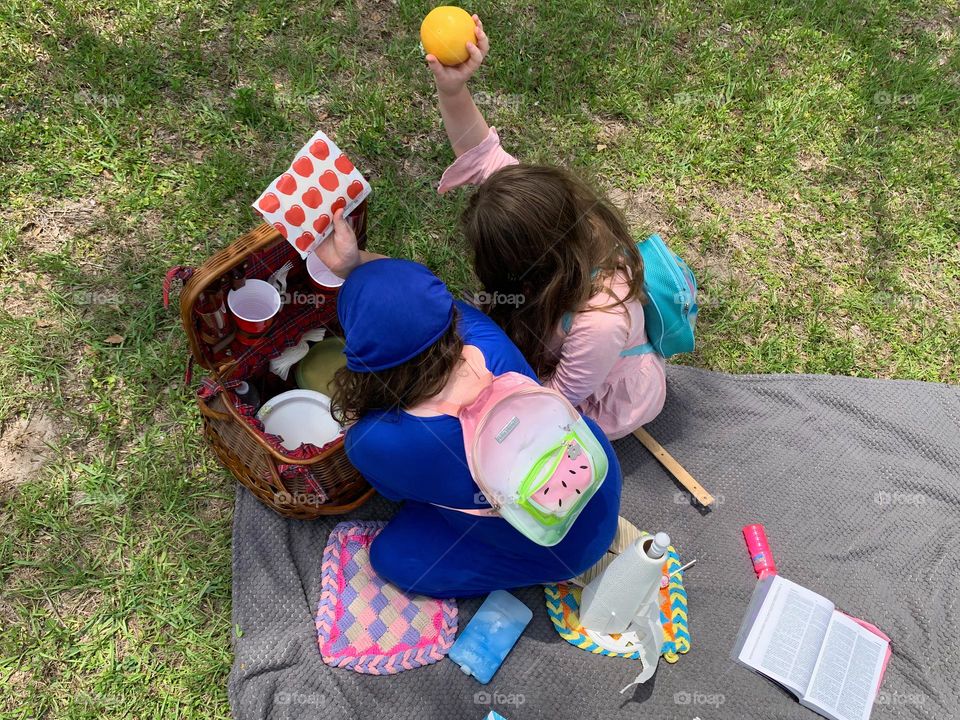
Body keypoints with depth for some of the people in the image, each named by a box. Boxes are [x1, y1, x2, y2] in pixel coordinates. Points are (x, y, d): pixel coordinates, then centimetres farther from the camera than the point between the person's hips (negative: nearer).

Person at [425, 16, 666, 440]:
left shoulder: (599, 323, -46)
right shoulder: (559, 211, -28)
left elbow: (561, 397, -27)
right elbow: (482, 155, -27)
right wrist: (452, 90, -44)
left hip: (602, 406, -6)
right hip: (560, 356, 6)